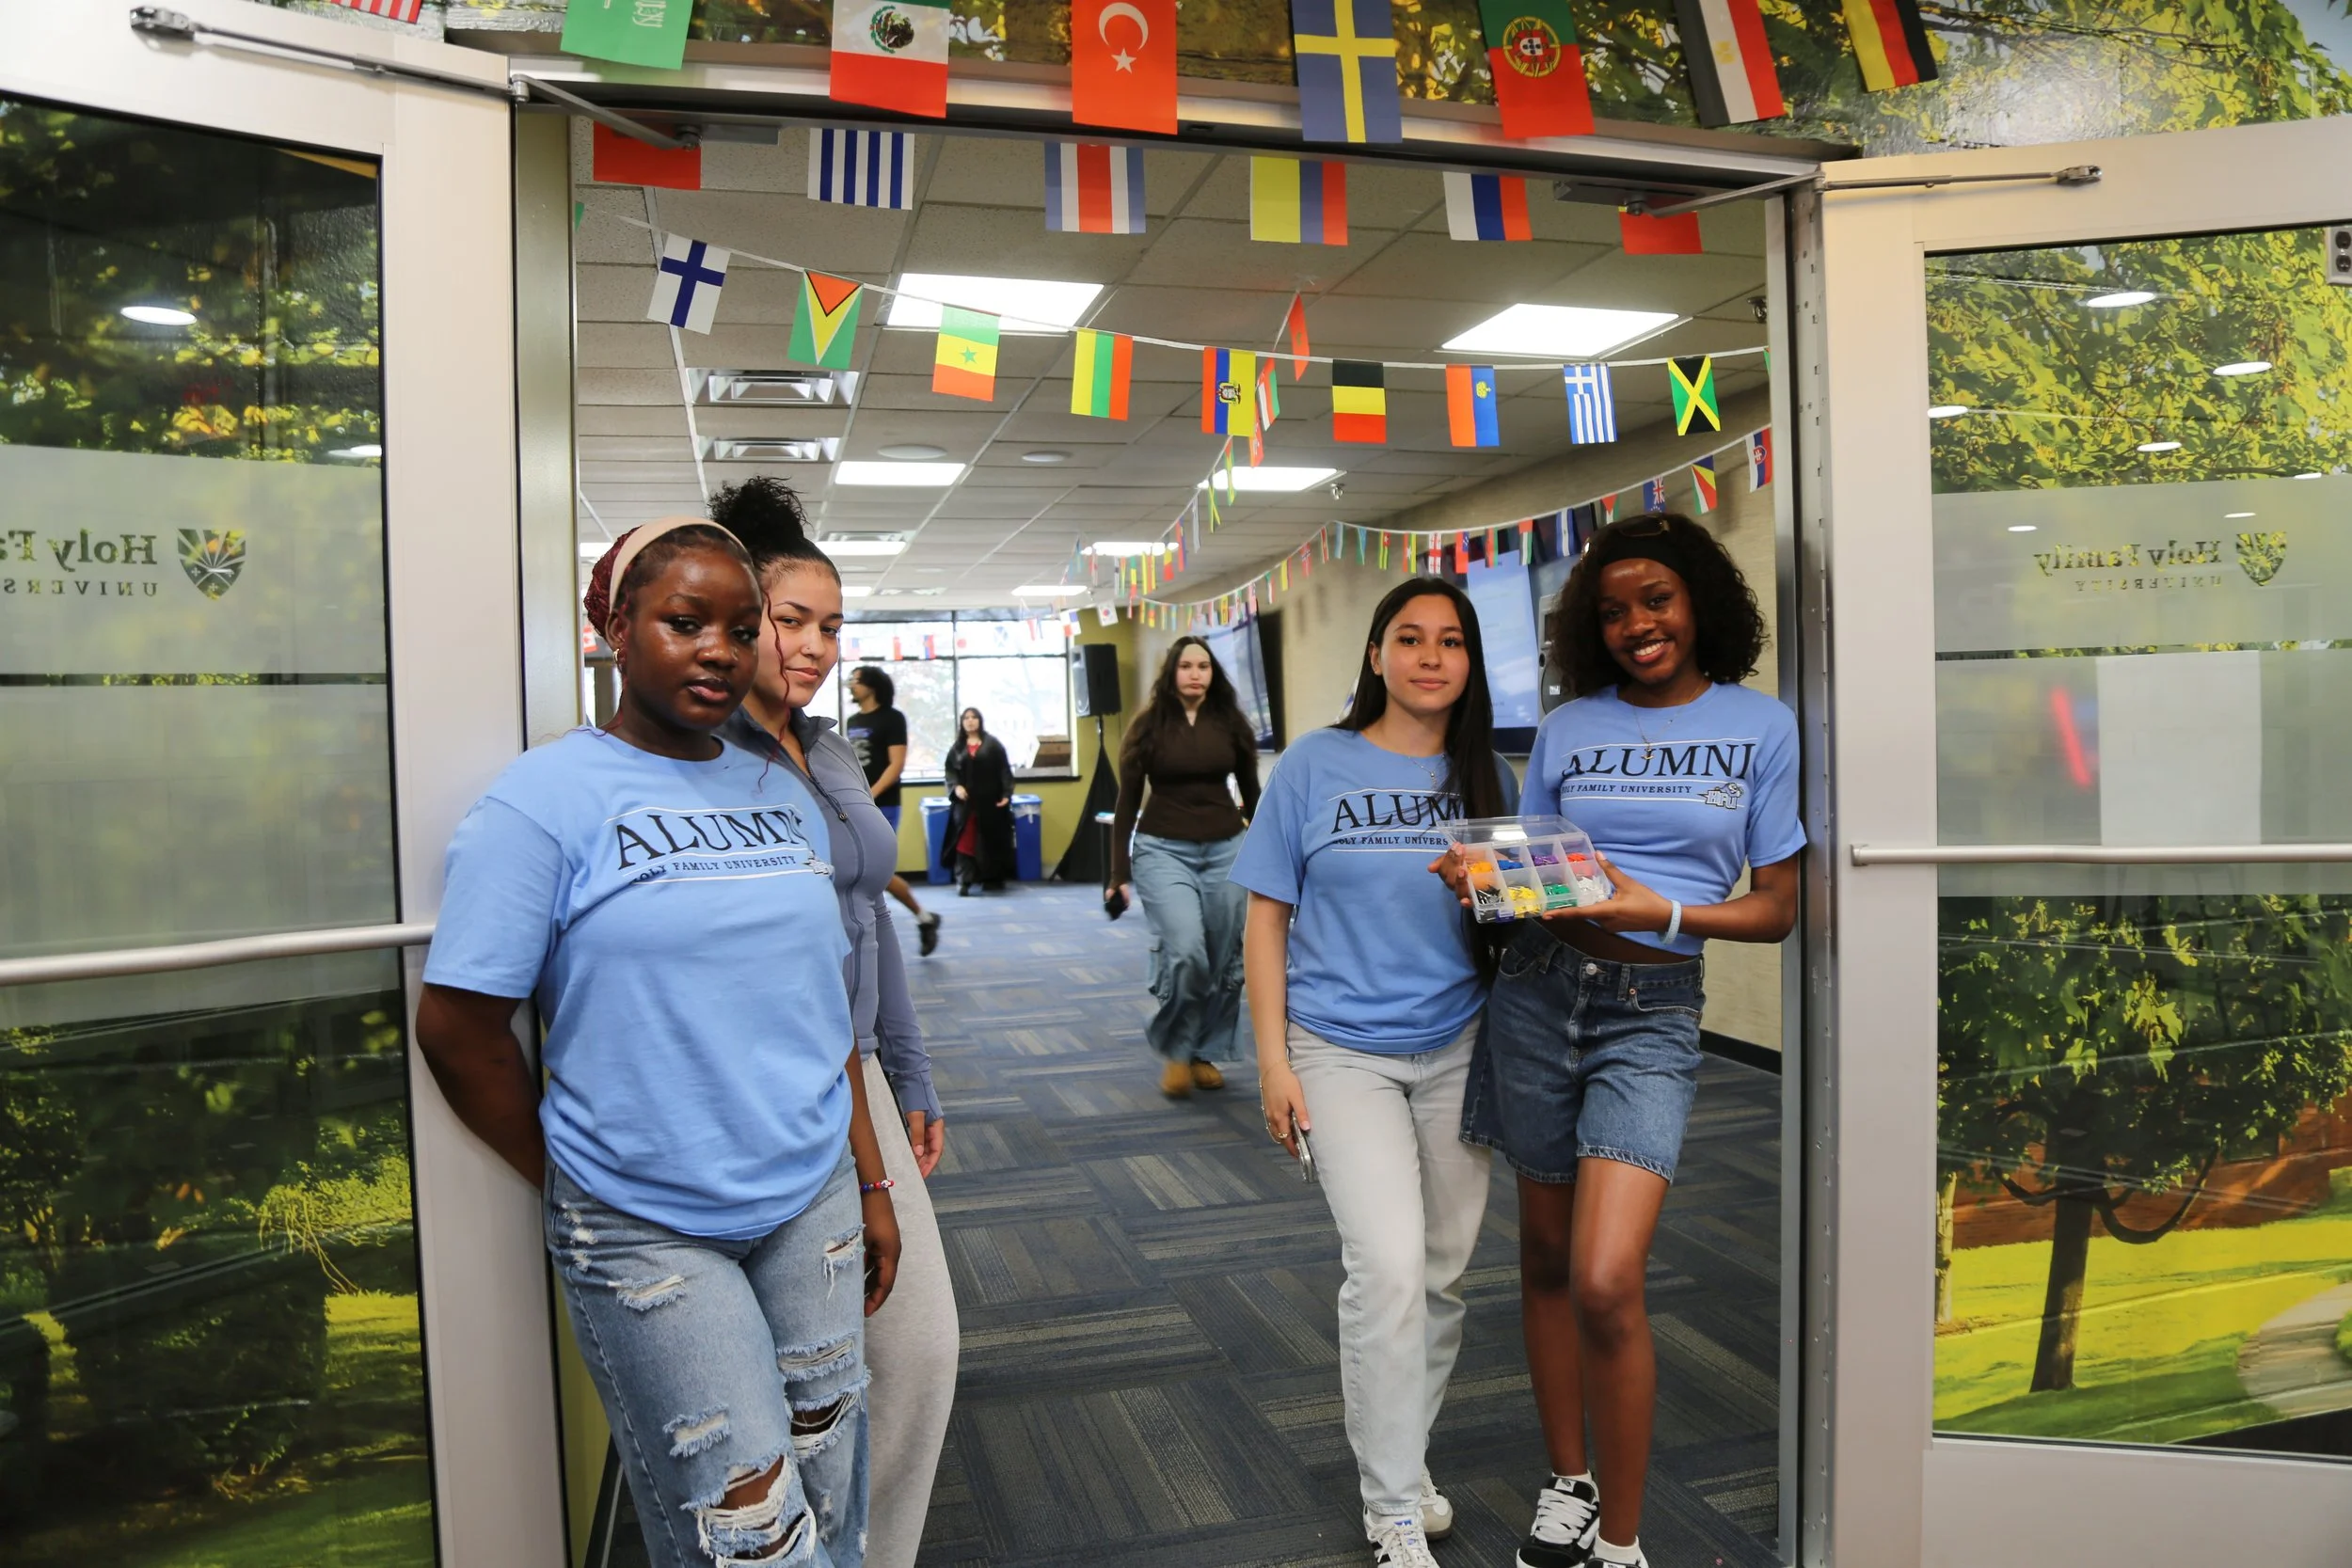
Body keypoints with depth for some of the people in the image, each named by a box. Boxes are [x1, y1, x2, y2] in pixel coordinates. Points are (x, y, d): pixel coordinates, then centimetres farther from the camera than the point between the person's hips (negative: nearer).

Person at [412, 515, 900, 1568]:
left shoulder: (784, 795, 8)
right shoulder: (545, 799, -9)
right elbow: (457, 1026, -10)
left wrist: (871, 1181, 12)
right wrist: (575, 1184, -2)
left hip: (813, 1205, 5)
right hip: (649, 1234, -5)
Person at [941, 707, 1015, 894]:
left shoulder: (993, 744, 3)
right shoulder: (957, 747, 10)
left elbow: (1004, 770, -1)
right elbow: (950, 771, 8)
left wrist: (1006, 794, -10)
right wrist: (956, 787, -12)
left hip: (990, 800, -1)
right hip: (965, 802, 1)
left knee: (992, 839, 6)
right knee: (965, 840, -5)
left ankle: (993, 878, 17)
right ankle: (963, 882, -7)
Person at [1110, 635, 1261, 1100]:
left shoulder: (1231, 723, 4)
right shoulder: (1149, 724, -2)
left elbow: (1251, 793, 12)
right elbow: (1127, 800, 0)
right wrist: (1120, 871, -4)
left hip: (1225, 850, 3)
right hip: (1164, 850, -3)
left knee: (1225, 960, 4)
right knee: (1185, 952, -19)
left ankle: (1206, 1053, 23)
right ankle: (1176, 1051, 4)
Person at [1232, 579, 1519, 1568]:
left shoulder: (1489, 778, 5)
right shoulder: (1316, 767, -3)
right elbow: (1268, 915, -2)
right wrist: (1273, 1059, -6)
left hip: (1456, 1049, 4)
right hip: (1341, 1049, -3)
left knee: (1444, 1272, 11)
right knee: (1388, 1266, -12)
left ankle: (1402, 1453, 35)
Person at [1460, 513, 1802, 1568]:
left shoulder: (1762, 728, 2)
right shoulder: (1565, 728, 7)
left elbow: (1776, 909, 2)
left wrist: (1661, 911, -14)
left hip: (1652, 1011, -2)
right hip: (1538, 989, 3)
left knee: (1607, 1283, -13)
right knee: (1547, 1257, 11)